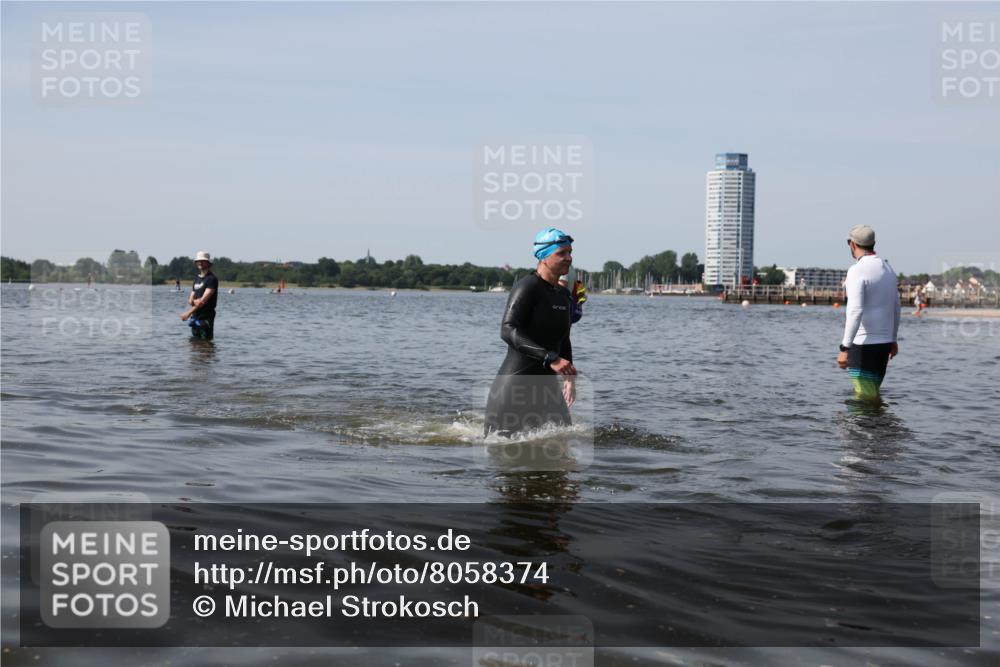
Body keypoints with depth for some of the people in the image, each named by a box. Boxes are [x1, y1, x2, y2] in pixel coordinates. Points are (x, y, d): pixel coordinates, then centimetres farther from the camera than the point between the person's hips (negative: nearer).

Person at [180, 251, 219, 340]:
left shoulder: (211, 279, -8)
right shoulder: (196, 280, 18)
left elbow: (203, 300, -15)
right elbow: (190, 301, 15)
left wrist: (188, 312, -14)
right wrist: (195, 301, -11)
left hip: (206, 317, -8)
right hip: (195, 316, 8)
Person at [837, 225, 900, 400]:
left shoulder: (857, 270, -13)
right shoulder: (888, 269, 13)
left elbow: (855, 311, -23)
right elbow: (896, 308, 22)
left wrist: (845, 348, -23)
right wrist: (893, 338, 33)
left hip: (863, 344, -8)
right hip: (884, 342, 8)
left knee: (865, 398, -6)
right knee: (874, 395, 17)